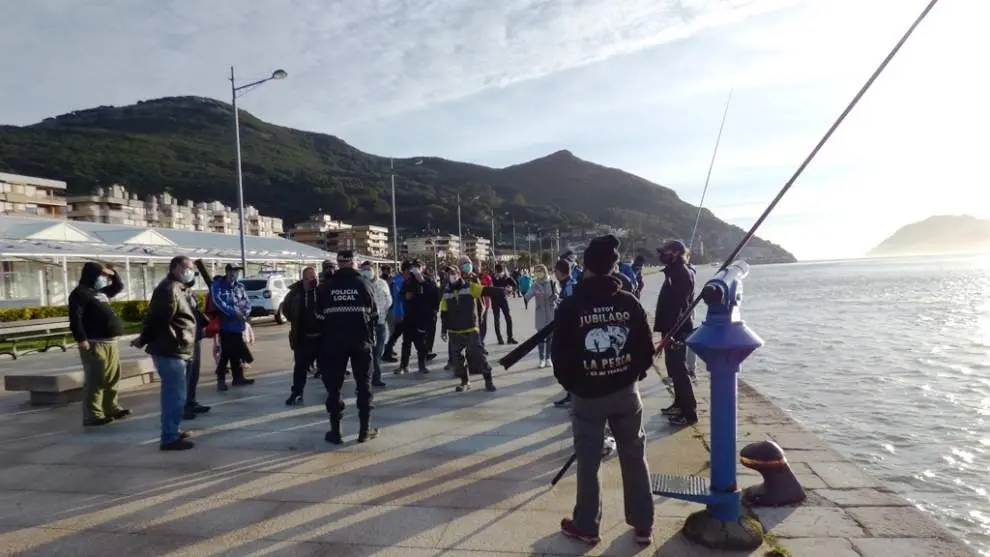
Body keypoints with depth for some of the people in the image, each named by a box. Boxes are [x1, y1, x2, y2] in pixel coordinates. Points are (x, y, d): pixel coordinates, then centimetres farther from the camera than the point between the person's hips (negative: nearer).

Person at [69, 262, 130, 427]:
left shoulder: (101, 292, 20)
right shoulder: (80, 293, -7)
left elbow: (119, 286, 37)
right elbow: (75, 318, -16)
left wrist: (112, 273, 18)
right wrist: (81, 339, -23)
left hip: (110, 342, 9)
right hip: (94, 343, -9)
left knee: (112, 378, 13)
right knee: (95, 380, -9)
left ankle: (112, 408, 21)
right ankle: (93, 415, -6)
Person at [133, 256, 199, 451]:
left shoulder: (179, 289, 19)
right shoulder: (169, 289, -16)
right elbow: (157, 318, -20)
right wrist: (144, 339, -8)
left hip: (174, 350, 11)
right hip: (169, 350, -11)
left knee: (172, 393, 20)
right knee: (176, 395, -9)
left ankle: (171, 431, 31)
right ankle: (170, 438, -5)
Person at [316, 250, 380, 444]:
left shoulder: (326, 287, -1)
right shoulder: (363, 284, -3)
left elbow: (320, 316, 2)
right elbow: (374, 315, 1)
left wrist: (326, 338, 14)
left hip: (334, 342, 1)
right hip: (361, 341, 0)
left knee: (334, 386, 8)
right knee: (363, 384, 9)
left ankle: (335, 431, 9)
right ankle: (365, 430, 12)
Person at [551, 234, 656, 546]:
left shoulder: (570, 307, -13)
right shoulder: (629, 302, -6)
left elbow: (561, 356, -9)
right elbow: (646, 348, 0)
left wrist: (570, 385, 9)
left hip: (588, 395, -2)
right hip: (626, 390, 3)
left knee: (588, 463, 10)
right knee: (635, 458, 14)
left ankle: (587, 527, 22)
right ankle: (643, 526, 24)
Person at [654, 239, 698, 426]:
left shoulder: (682, 274, -17)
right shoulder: (675, 272, 15)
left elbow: (678, 305, -24)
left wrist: (671, 332, -27)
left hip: (677, 330, -11)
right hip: (673, 329, 11)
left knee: (679, 370, -8)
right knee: (674, 368, 18)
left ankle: (689, 413, -4)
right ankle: (680, 404, 30)